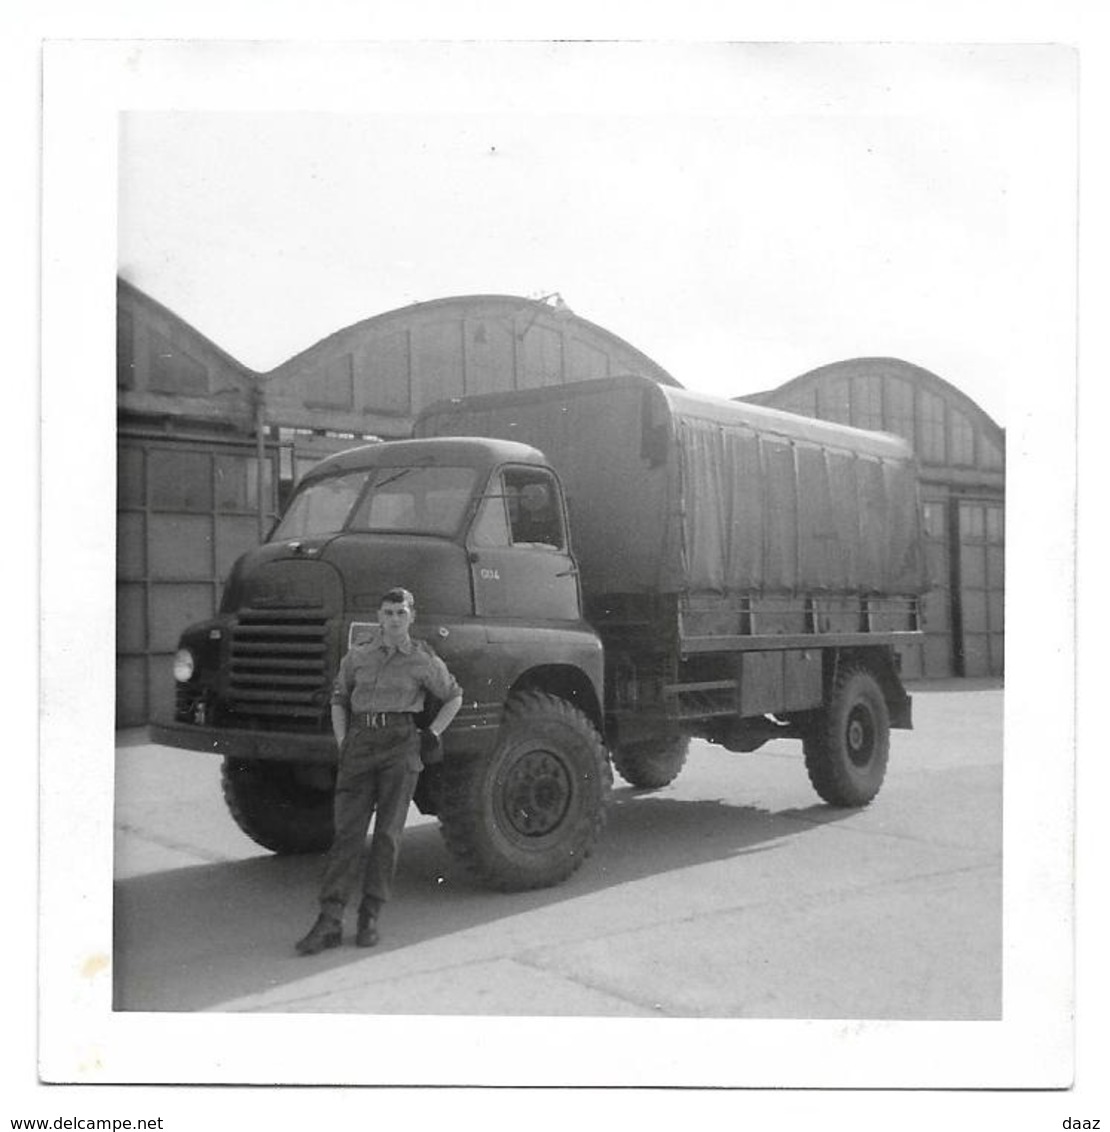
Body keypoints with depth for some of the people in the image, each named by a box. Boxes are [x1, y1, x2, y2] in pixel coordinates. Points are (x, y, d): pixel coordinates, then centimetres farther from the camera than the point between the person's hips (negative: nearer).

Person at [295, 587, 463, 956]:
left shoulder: (423, 660, 4)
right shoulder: (357, 655, 8)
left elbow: (454, 696, 17)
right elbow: (339, 700, 18)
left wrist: (433, 733, 7)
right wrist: (343, 745, 6)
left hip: (401, 744, -1)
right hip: (360, 743, 1)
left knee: (387, 832, -4)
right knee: (347, 832, -5)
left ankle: (370, 917, 5)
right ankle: (329, 922, -8)